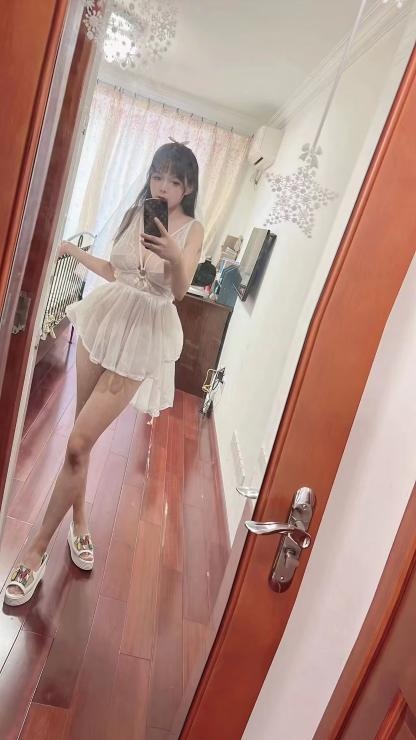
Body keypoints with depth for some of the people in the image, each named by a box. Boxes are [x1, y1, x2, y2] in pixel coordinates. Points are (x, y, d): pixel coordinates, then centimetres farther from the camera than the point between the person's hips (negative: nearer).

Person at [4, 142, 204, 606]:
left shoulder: (192, 230, -6)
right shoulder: (135, 213, 5)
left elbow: (179, 291, -19)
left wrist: (174, 257, -38)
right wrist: (72, 250, 15)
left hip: (143, 338, -4)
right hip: (105, 320, 5)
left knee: (79, 444, -8)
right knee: (82, 436, 10)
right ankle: (78, 522, 32)